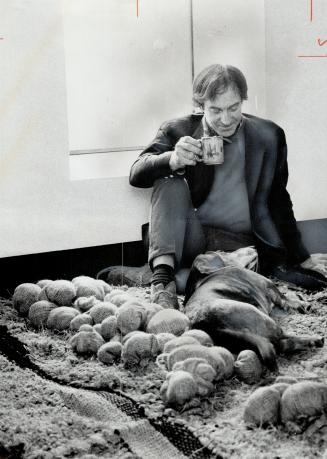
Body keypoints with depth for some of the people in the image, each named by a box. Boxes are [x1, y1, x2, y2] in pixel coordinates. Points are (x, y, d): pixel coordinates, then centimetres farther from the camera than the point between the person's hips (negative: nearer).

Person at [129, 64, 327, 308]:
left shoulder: (268, 136, 5)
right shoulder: (178, 131, 3)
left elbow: (278, 202, 14)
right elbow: (136, 175, -7)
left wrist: (301, 258, 16)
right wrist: (172, 160, -29)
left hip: (241, 243, -1)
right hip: (189, 239, 1)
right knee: (169, 179, -23)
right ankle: (163, 273, -34)